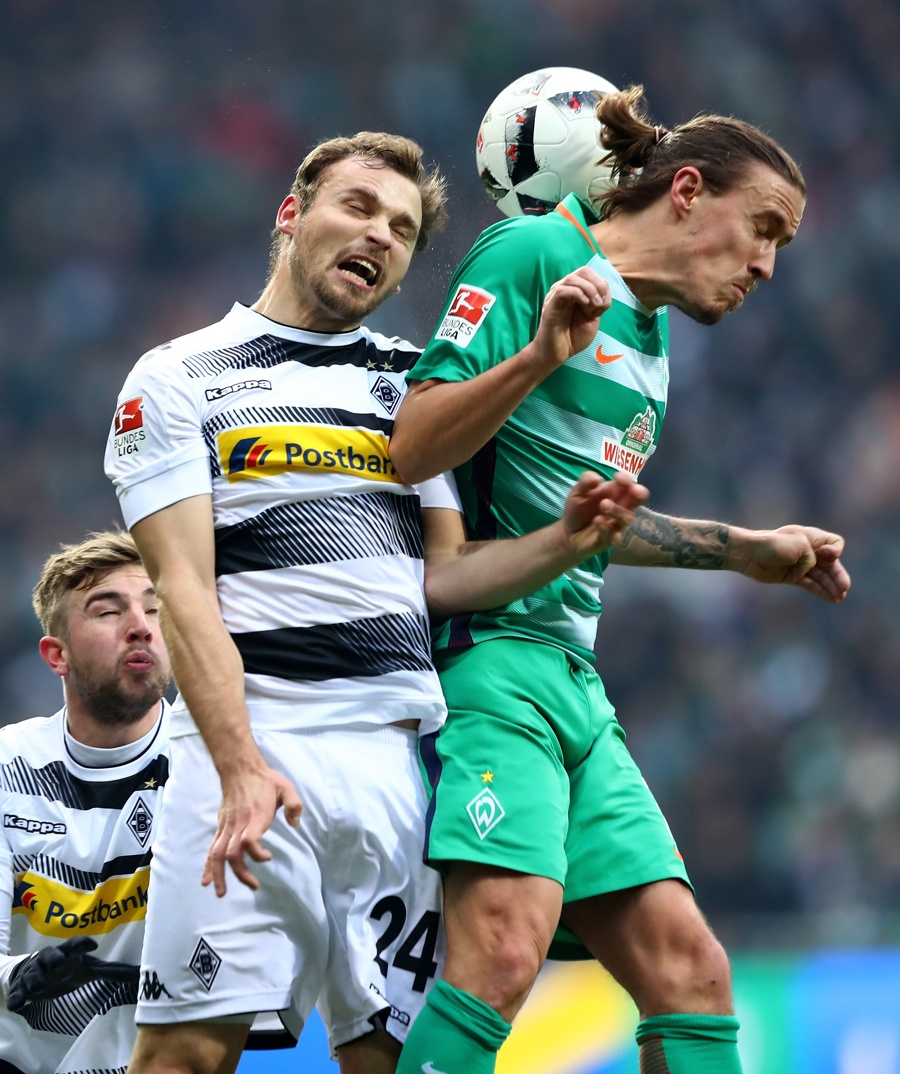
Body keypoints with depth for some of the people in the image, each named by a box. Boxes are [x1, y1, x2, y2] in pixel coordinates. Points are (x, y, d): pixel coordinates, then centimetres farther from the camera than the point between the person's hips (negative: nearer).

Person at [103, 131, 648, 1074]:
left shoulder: (416, 384, 20)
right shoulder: (179, 380, 7)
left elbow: (442, 574, 15)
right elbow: (186, 591, -3)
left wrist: (564, 541, -4)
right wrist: (239, 766, -16)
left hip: (403, 748, 4)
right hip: (250, 743, -4)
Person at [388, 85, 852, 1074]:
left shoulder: (650, 331, 22)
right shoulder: (533, 254, -4)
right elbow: (411, 450, -12)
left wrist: (749, 551, 37)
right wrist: (537, 357, -26)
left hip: (573, 681, 9)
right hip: (492, 649, -9)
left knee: (686, 965, 1)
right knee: (507, 940, -27)